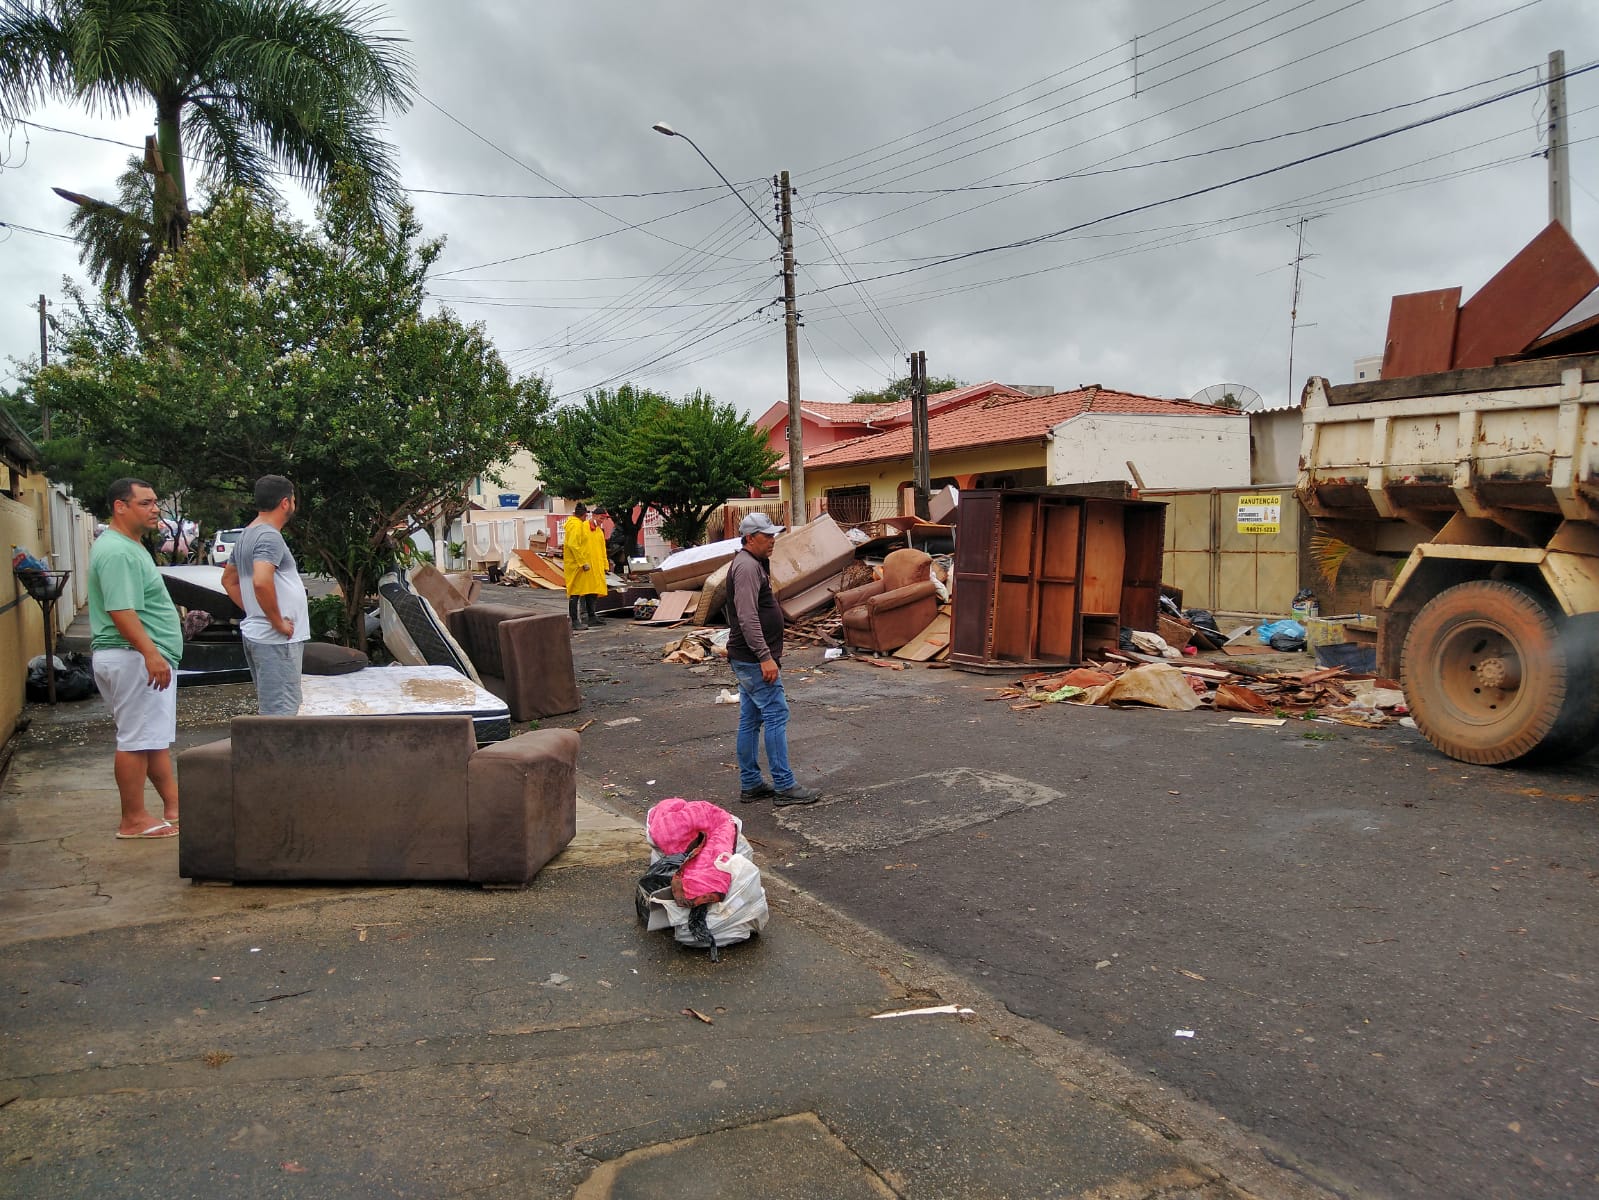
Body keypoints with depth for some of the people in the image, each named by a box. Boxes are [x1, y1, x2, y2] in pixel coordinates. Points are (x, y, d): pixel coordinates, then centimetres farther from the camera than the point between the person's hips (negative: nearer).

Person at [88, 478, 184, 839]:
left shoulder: (130, 546, 17)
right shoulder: (117, 552, -18)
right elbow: (121, 610, -27)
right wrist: (151, 654, -32)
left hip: (146, 658, 11)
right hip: (135, 659, -11)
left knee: (155, 737, 15)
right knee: (137, 740, -4)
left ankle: (174, 805, 22)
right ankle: (134, 820, 4)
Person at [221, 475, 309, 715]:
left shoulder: (247, 534, 15)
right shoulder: (269, 536, -15)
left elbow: (228, 580, 27)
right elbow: (261, 582, -30)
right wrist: (279, 623, -19)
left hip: (255, 632, 10)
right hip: (277, 640, -10)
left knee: (268, 708, 18)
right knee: (280, 713, -9)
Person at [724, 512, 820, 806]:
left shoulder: (753, 564, 19)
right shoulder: (747, 567, -15)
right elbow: (748, 618, -24)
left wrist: (768, 655, 26)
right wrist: (766, 657, -25)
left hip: (748, 660, 11)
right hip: (754, 660, -11)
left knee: (750, 720, 12)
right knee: (776, 716, -8)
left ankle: (750, 784, 17)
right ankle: (784, 786, -4)